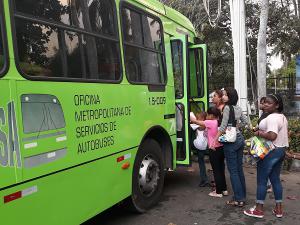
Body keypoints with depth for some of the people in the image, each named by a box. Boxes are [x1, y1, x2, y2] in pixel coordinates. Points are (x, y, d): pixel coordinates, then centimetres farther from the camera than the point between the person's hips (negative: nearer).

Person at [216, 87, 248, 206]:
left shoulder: (227, 108, -14)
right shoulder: (238, 108, 9)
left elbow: (223, 127, -16)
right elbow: (245, 121, 20)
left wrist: (214, 141, -11)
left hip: (231, 141, -8)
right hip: (240, 139, 8)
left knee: (233, 170, -1)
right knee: (239, 168, 14)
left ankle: (238, 199, 5)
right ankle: (242, 196, 23)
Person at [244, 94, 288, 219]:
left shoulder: (272, 118, -20)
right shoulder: (283, 117, 13)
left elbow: (272, 136, -31)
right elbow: (284, 134, 19)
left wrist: (259, 133, -17)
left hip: (270, 152, -10)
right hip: (281, 150, 10)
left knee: (262, 180, 0)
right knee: (275, 179, 15)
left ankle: (259, 209, 10)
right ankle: (278, 209, 22)